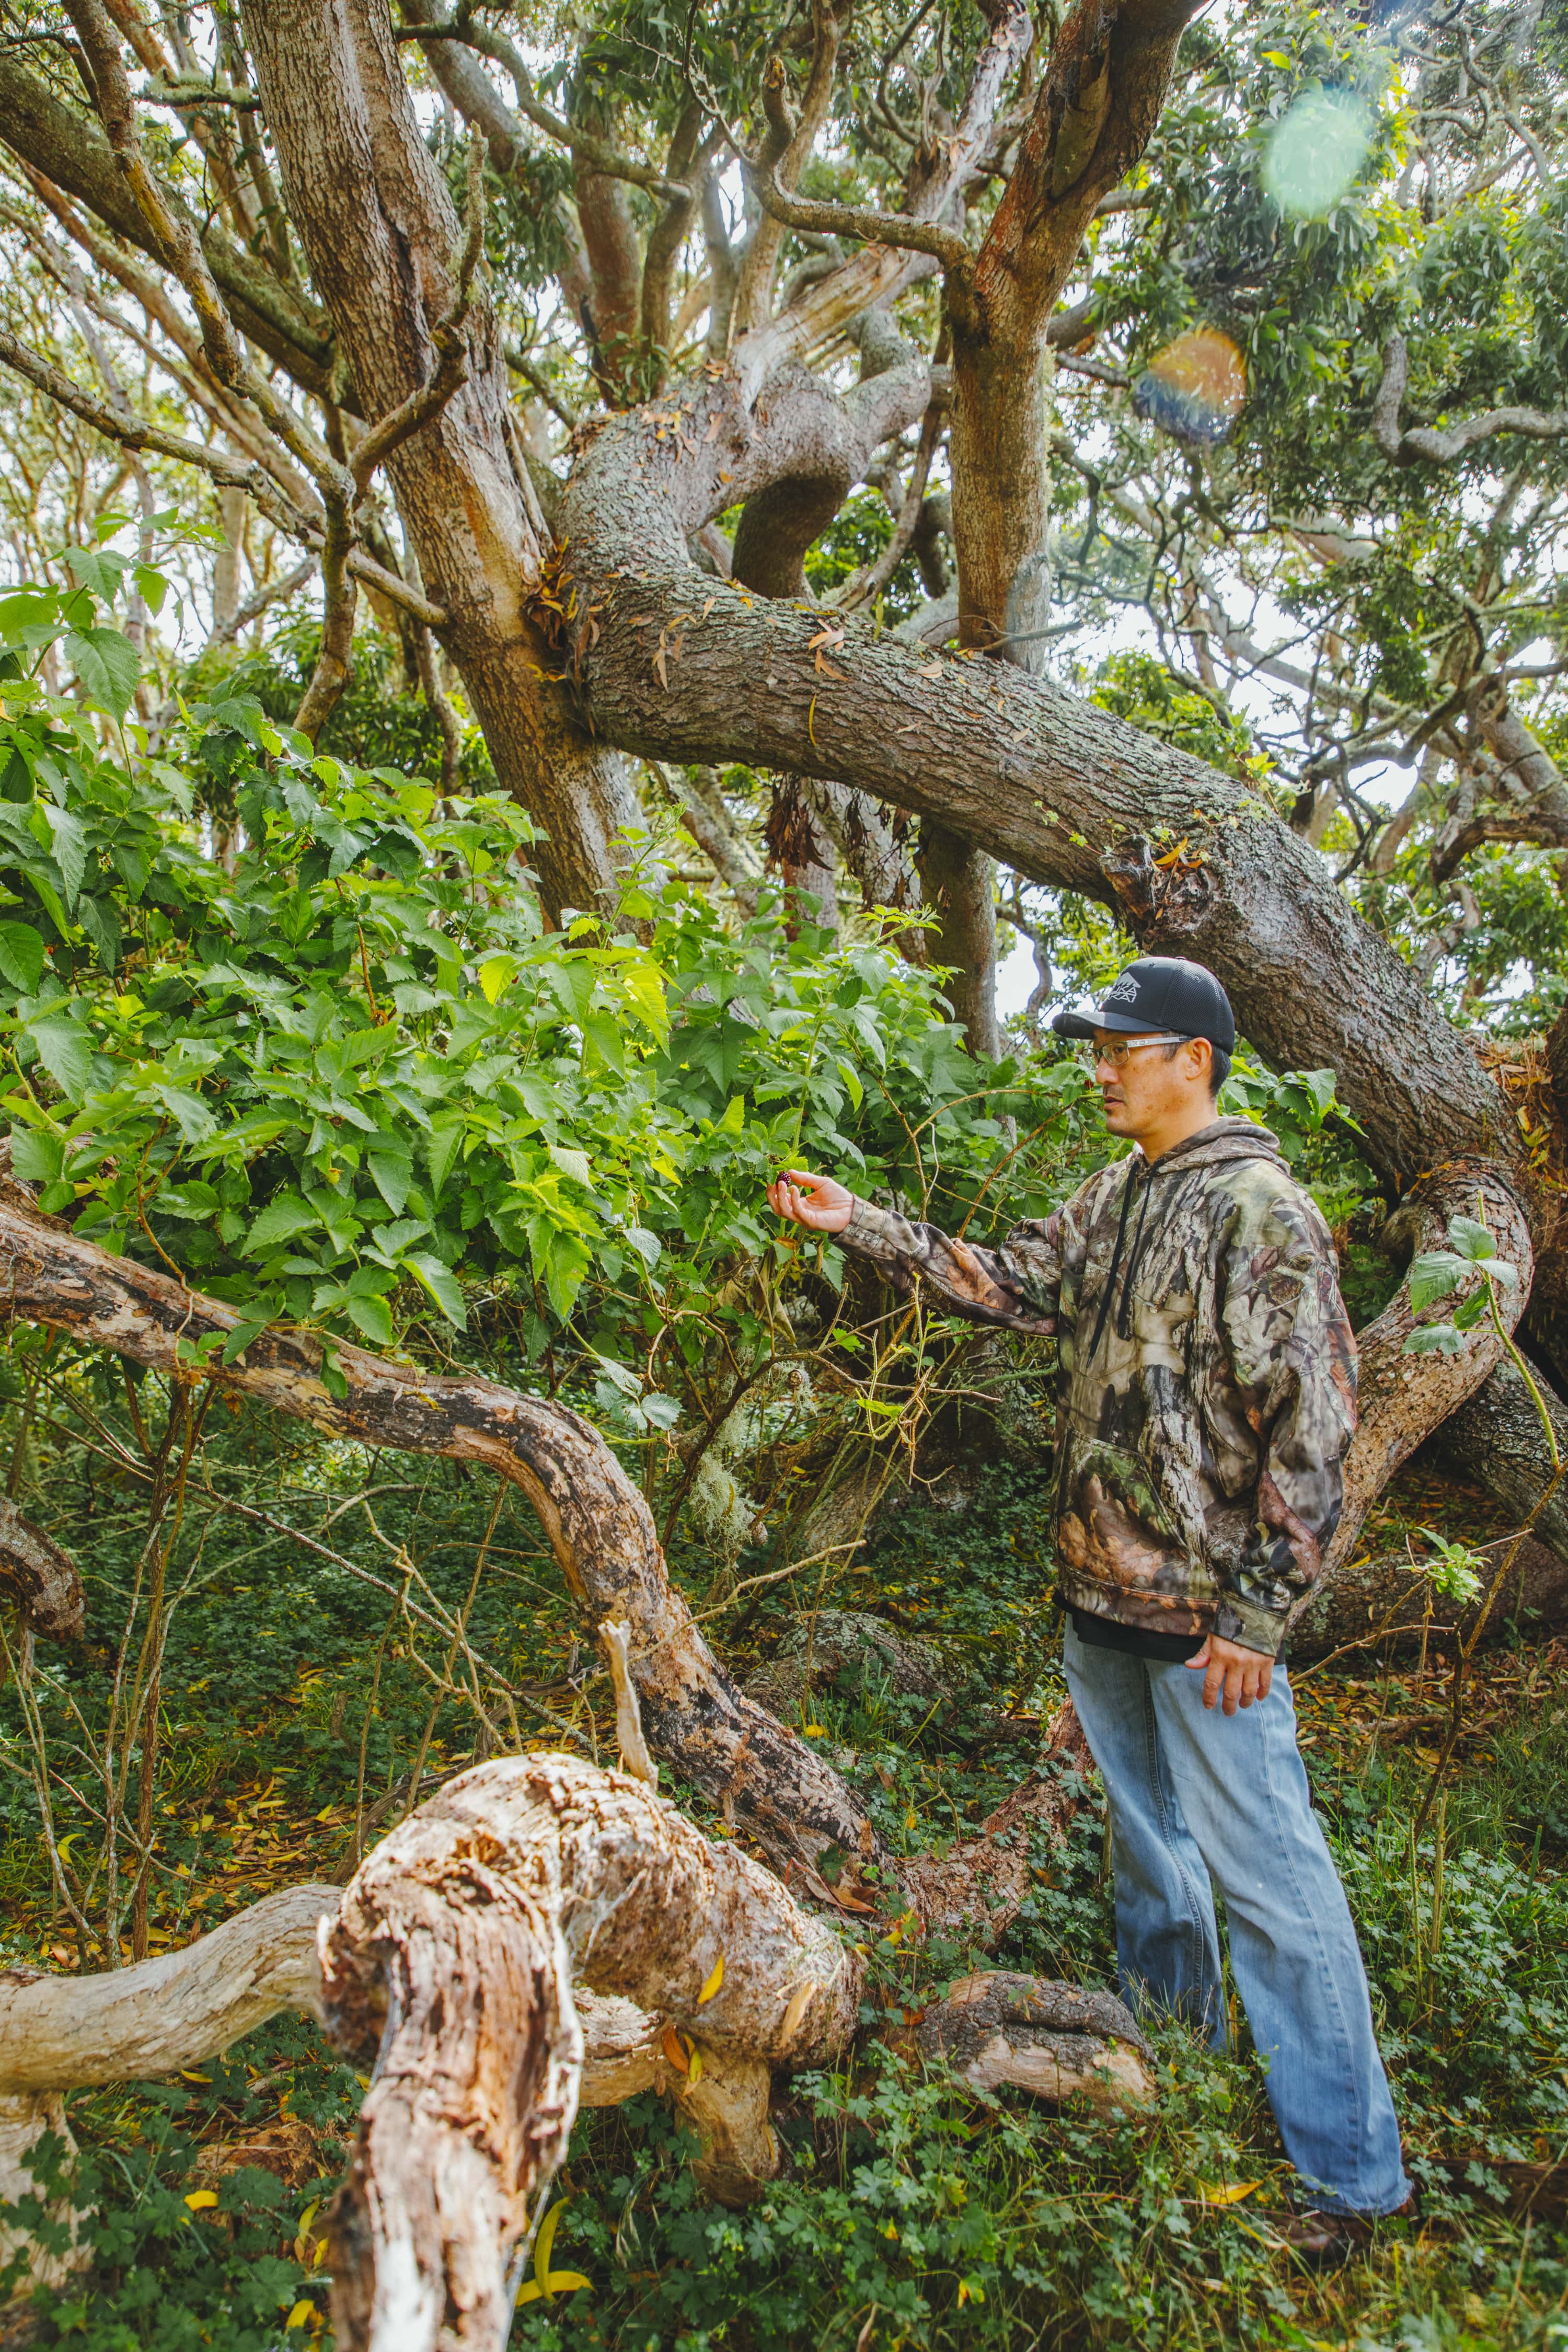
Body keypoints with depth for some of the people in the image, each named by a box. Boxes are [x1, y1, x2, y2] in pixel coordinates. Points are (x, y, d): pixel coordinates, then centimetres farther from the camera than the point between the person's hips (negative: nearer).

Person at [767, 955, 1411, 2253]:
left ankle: (1351, 2172, 19)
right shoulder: (1114, 1196, 8)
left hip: (1204, 1614, -8)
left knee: (1267, 1878, 1)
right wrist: (856, 1220, 7)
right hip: (1101, 1598, 8)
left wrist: (1256, 1613, -19)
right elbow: (1011, 1282, 13)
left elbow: (1309, 1429, -19)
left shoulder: (1263, 1212, -17)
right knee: (1147, 1839, 23)